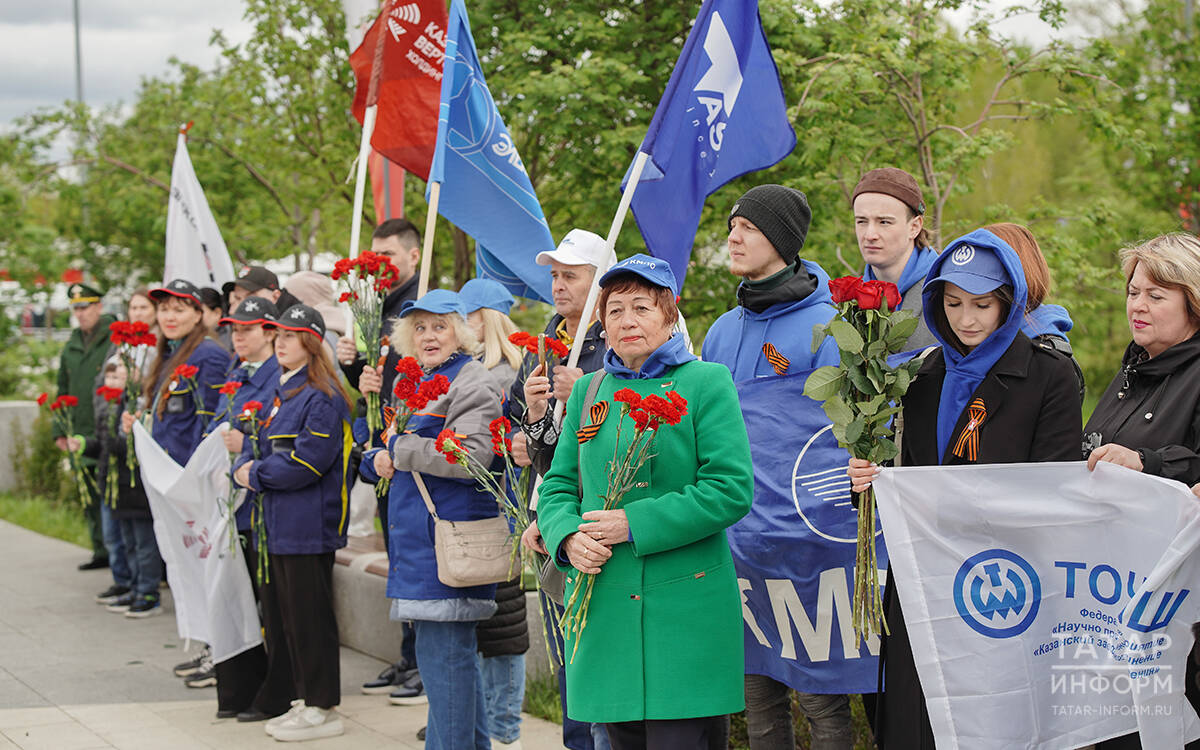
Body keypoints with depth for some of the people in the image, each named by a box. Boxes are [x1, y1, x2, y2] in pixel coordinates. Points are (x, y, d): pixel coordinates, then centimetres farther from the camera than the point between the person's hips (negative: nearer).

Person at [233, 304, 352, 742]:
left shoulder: (323, 397, -13)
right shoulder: (281, 392, 16)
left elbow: (307, 461, -21)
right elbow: (259, 444, 20)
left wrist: (257, 475, -11)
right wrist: (244, 466, -2)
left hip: (309, 525, -10)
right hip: (278, 524, 10)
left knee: (309, 616, -4)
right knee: (280, 612, 13)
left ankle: (323, 709, 4)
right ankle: (303, 699, 22)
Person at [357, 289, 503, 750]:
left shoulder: (472, 385, -11)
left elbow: (470, 456, -24)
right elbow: (384, 456, 24)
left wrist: (399, 448, -15)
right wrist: (379, 461, 0)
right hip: (419, 539, 10)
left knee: (441, 652, -10)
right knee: (451, 653, 16)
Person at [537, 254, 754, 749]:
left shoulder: (707, 383, -2)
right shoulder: (589, 391, 13)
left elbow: (731, 490, -11)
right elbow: (557, 485, 16)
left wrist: (636, 524, -15)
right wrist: (569, 536, -7)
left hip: (685, 611, -5)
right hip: (604, 609, 5)